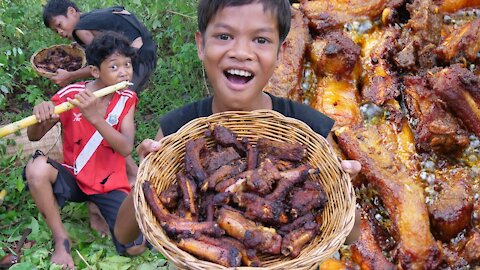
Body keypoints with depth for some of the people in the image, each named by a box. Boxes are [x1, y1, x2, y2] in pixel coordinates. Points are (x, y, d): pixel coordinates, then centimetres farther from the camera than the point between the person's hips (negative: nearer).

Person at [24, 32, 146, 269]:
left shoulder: (127, 99, -7)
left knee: (135, 248, -17)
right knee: (37, 167, -33)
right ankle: (62, 239, -12)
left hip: (110, 184, 0)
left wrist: (95, 118, -36)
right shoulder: (69, 94, -10)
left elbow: (126, 148, -20)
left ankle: (99, 209, 13)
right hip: (74, 178, 0)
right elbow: (34, 137, -5)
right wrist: (40, 116, -30)